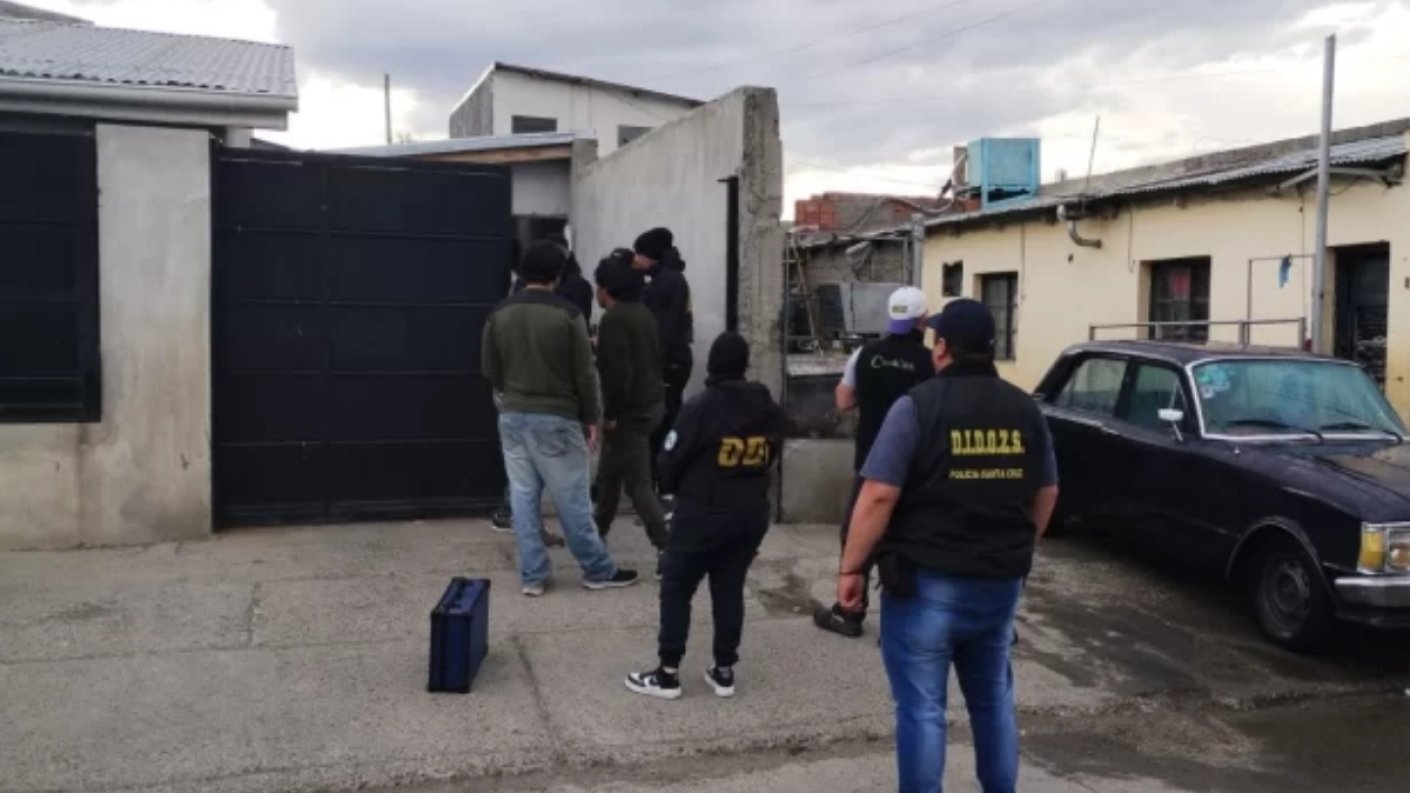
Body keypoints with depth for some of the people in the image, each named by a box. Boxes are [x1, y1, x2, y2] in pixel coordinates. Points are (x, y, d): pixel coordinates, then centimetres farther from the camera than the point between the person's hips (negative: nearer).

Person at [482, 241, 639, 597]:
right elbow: (584, 373, -9)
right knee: (572, 499, 4)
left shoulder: (499, 314, 1)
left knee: (523, 496, 9)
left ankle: (532, 575, 13)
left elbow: (490, 369, 8)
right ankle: (598, 571, 16)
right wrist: (591, 417, 1)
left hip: (513, 416, 4)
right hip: (556, 418, -4)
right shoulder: (567, 314, -12)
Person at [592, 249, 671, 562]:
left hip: (631, 411, -10)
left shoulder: (614, 319, -18)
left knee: (637, 483, -6)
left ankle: (668, 548, -10)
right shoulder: (643, 313, 11)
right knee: (608, 473, 23)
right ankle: (598, 532, 37)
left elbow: (618, 372, -24)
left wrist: (611, 413, -16)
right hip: (651, 402, 10)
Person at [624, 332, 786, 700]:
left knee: (676, 590, 6)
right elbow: (768, 459, 11)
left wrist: (676, 490, 11)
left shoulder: (701, 408, -16)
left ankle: (668, 673, 9)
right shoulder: (770, 410, 1)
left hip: (702, 514, -5)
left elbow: (670, 461, -9)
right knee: (730, 590, 14)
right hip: (751, 514, 5)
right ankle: (724, 670, 19)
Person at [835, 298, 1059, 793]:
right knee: (994, 700, 20)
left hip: (927, 580, -5)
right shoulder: (1024, 409, 5)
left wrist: (850, 568, -8)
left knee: (921, 706, 3)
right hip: (1000, 581, 6)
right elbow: (1046, 493, 14)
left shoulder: (918, 406, -13)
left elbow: (878, 497, -17)